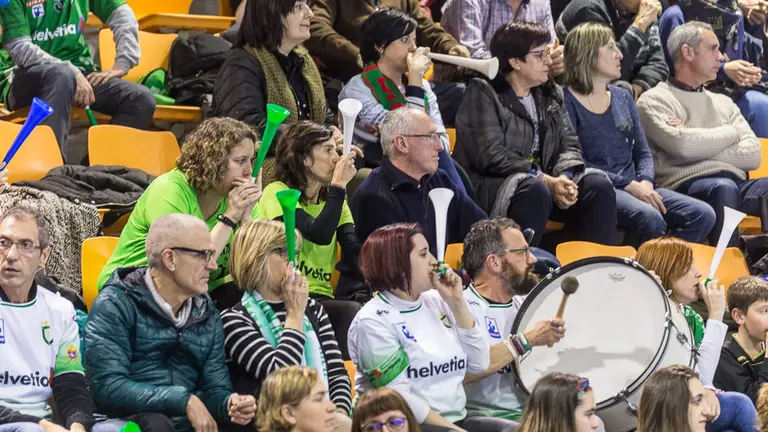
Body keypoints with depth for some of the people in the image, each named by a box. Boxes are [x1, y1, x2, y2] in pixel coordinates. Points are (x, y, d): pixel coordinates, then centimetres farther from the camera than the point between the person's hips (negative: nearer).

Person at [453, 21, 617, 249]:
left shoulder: (550, 95, 15)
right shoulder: (483, 94, -7)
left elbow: (569, 145, 9)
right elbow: (491, 156, -17)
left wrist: (564, 178, -15)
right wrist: (547, 181, -24)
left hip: (544, 180, 7)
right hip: (488, 186, -7)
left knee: (598, 185, -15)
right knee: (534, 188, -37)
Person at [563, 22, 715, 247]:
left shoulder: (623, 97, 20)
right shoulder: (567, 102, -1)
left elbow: (643, 153, 19)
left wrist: (645, 182, -5)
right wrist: (630, 185, -16)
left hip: (635, 188, 7)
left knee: (703, 214, -14)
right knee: (649, 217, -36)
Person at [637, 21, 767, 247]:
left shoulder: (724, 103, 27)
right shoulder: (655, 100, 9)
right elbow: (681, 145, -10)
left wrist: (698, 145, 0)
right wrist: (731, 132, 6)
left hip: (738, 184, 5)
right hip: (686, 185, -5)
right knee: (724, 187, -38)